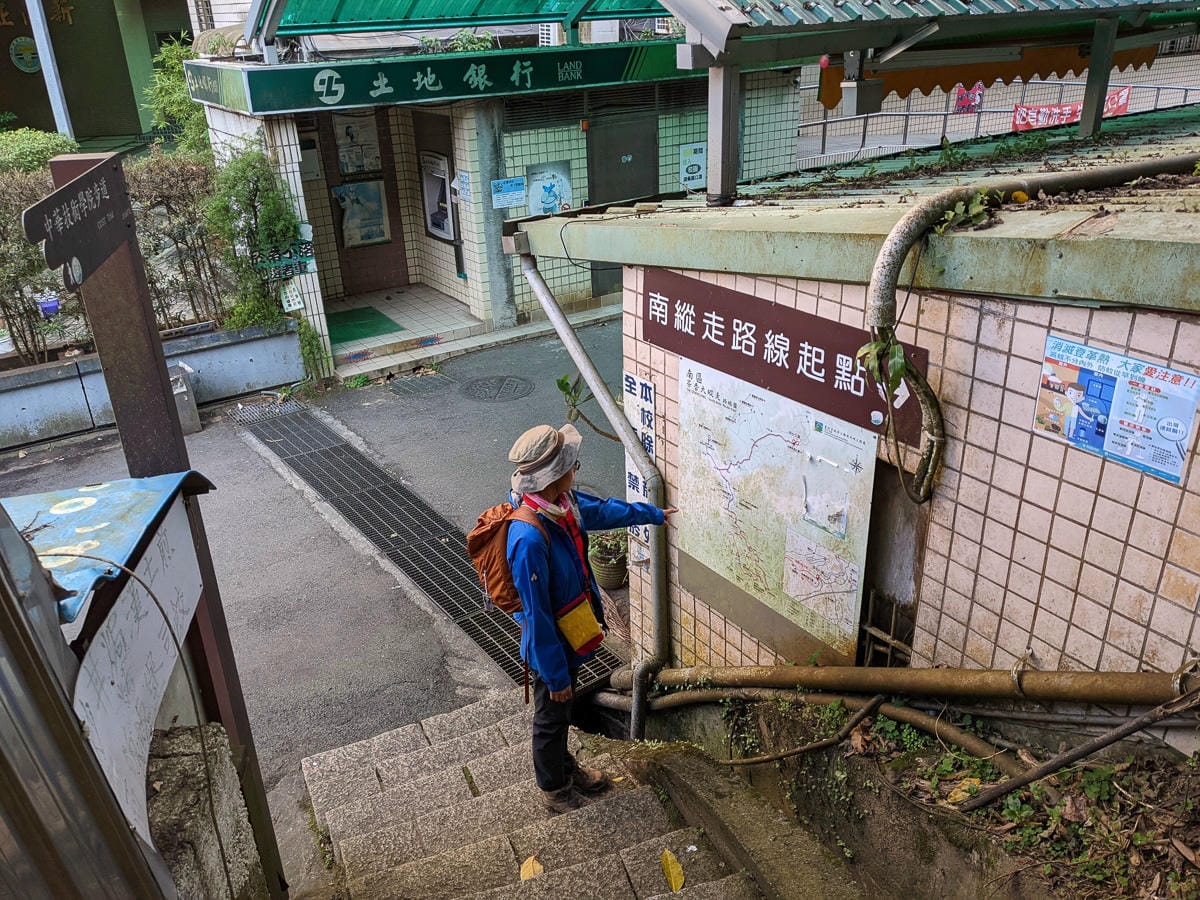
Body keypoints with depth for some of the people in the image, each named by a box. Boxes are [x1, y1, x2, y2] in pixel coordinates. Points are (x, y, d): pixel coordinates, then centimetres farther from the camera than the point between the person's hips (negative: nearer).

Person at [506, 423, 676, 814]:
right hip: (549, 645, -8)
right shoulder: (529, 539, -38)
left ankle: (565, 766, 53)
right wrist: (556, 675, -20)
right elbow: (536, 616, -29)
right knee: (551, 716, 17)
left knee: (563, 711, 29)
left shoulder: (563, 502, -11)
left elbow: (603, 510, 12)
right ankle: (553, 789, 42)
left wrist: (654, 513, 26)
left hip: (569, 636, 8)